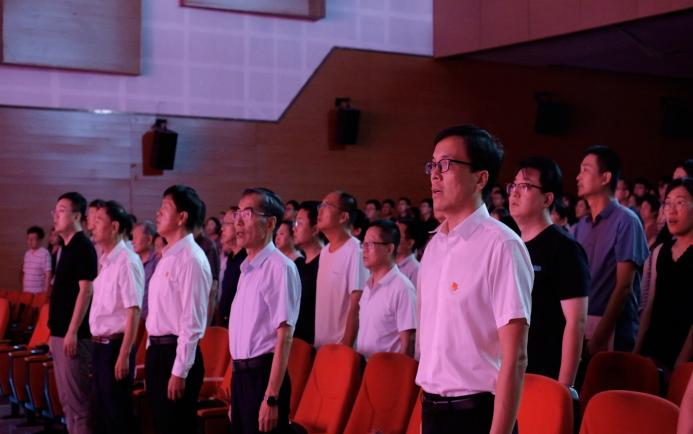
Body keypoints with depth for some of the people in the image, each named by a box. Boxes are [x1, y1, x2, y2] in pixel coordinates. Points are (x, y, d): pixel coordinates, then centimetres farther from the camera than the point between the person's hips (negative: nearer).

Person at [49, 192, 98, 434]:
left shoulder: (83, 247, -12)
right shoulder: (67, 247, 15)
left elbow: (85, 291, -18)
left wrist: (72, 332, -20)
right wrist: (56, 332, 19)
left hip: (73, 335, -10)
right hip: (60, 333, 10)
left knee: (77, 398, -6)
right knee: (66, 398, 13)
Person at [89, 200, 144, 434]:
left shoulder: (127, 261, -16)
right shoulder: (104, 261, 10)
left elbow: (133, 312, -20)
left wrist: (124, 356, -22)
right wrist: (98, 345, 14)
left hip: (115, 346, -8)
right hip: (99, 345, 8)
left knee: (117, 414, 1)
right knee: (101, 412, 15)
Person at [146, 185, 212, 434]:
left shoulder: (191, 259, -15)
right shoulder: (166, 257, 13)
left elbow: (192, 322, -19)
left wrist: (179, 372, -20)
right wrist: (153, 354, 16)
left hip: (176, 354, -9)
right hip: (157, 351, 9)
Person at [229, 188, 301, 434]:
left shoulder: (279, 267, -14)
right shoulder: (247, 269, 12)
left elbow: (284, 338, -18)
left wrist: (271, 398, -21)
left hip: (264, 376, -8)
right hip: (241, 375, 8)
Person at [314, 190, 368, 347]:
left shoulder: (356, 251, -13)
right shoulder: (324, 251, 11)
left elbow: (356, 306, -16)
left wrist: (345, 347, -17)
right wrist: (315, 343, 12)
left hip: (342, 346, -7)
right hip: (320, 345, 7)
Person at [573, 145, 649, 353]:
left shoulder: (625, 221, -6)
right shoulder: (579, 227, 12)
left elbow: (624, 287, -11)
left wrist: (598, 338, -15)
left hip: (613, 335, -5)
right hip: (579, 329, 5)